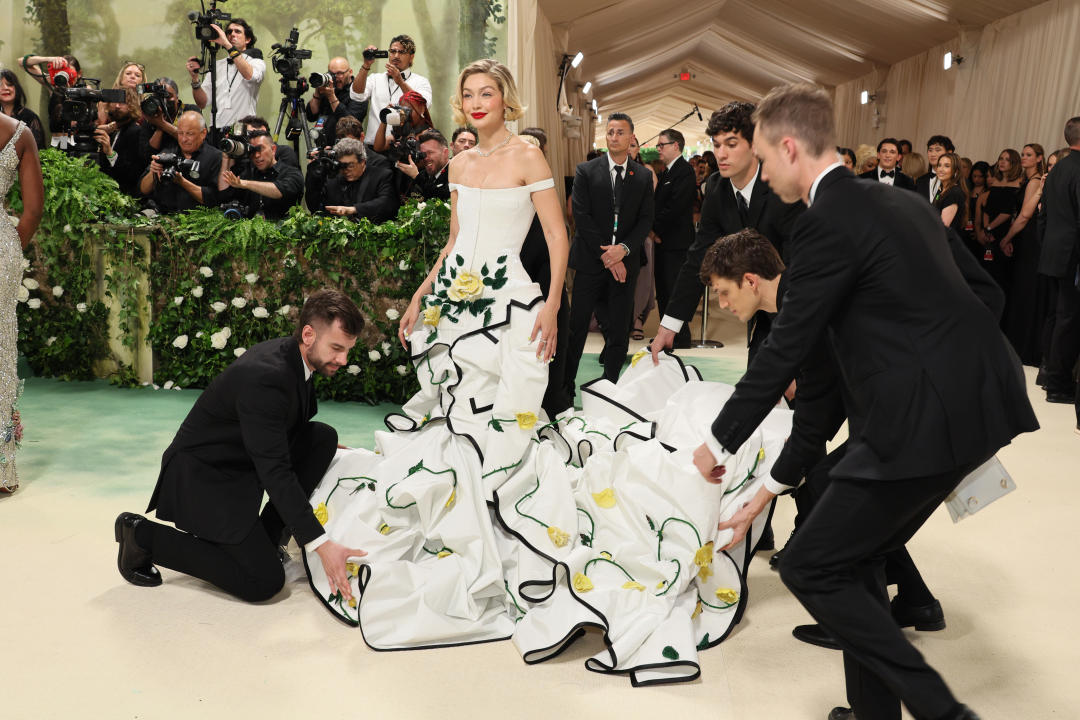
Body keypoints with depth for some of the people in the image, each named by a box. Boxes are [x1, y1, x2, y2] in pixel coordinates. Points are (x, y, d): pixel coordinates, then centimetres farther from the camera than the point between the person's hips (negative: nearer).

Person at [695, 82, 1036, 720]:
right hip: (977, 399, 10)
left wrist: (720, 443, 2)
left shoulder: (827, 221, -13)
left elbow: (785, 351, -11)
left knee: (810, 569, 2)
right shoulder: (903, 202, 15)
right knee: (853, 557, 20)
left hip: (927, 421, -10)